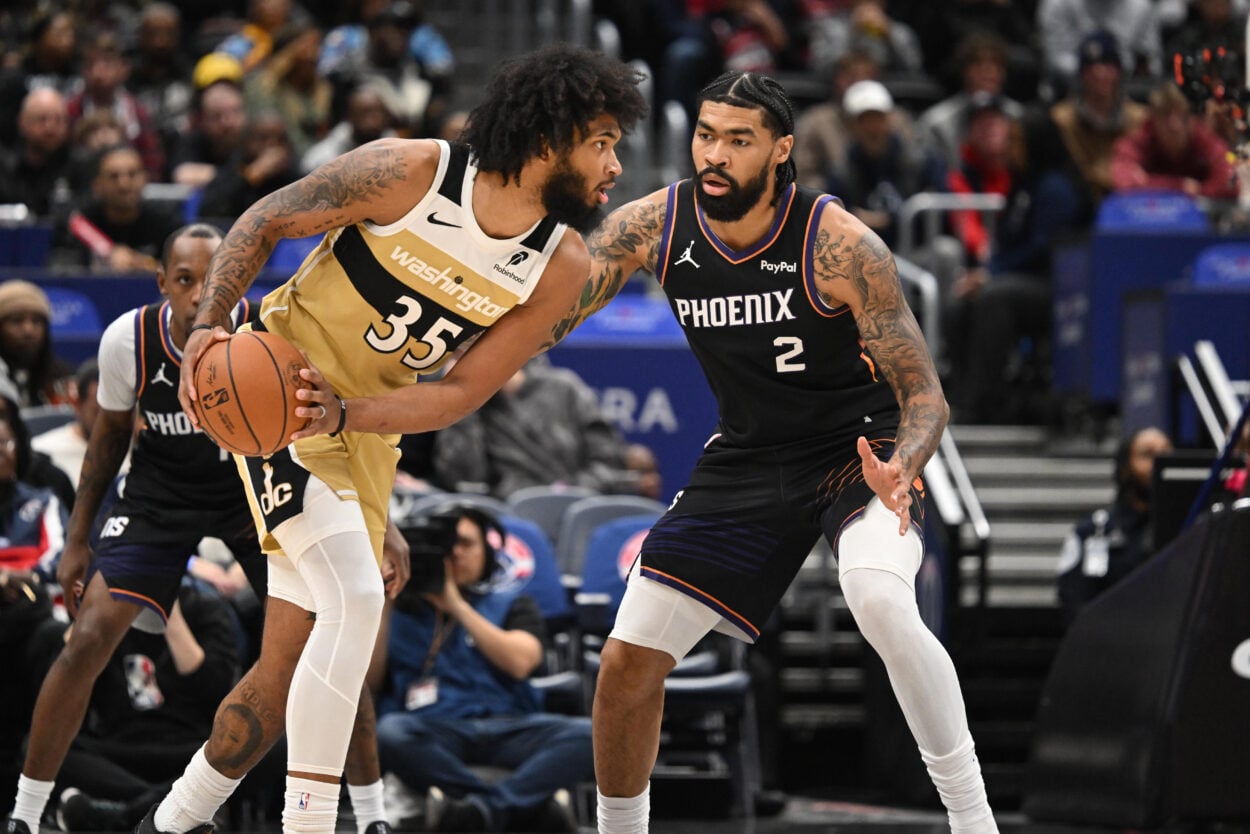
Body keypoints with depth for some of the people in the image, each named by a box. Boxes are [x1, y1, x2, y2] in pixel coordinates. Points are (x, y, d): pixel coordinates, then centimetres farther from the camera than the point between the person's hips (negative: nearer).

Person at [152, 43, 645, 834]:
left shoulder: (563, 268, -9)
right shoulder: (409, 173, -20)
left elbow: (461, 394, -10)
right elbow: (264, 222, -8)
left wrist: (343, 413, -26)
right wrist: (209, 324, -23)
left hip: (364, 434, 6)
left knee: (289, 667, 11)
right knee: (353, 598, -25)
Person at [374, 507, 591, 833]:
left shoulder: (511, 603, 20)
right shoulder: (402, 605, 19)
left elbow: (520, 662, -1)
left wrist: (456, 605, 0)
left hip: (505, 726, 1)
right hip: (434, 730, -1)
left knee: (589, 734, -27)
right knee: (390, 732, -38)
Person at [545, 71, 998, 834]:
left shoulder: (840, 246, -24)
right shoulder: (653, 228, -12)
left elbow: (924, 394, -21)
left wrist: (902, 471, -43)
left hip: (863, 448, -5)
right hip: (749, 456, 5)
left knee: (881, 599, -35)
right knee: (630, 660, -1)